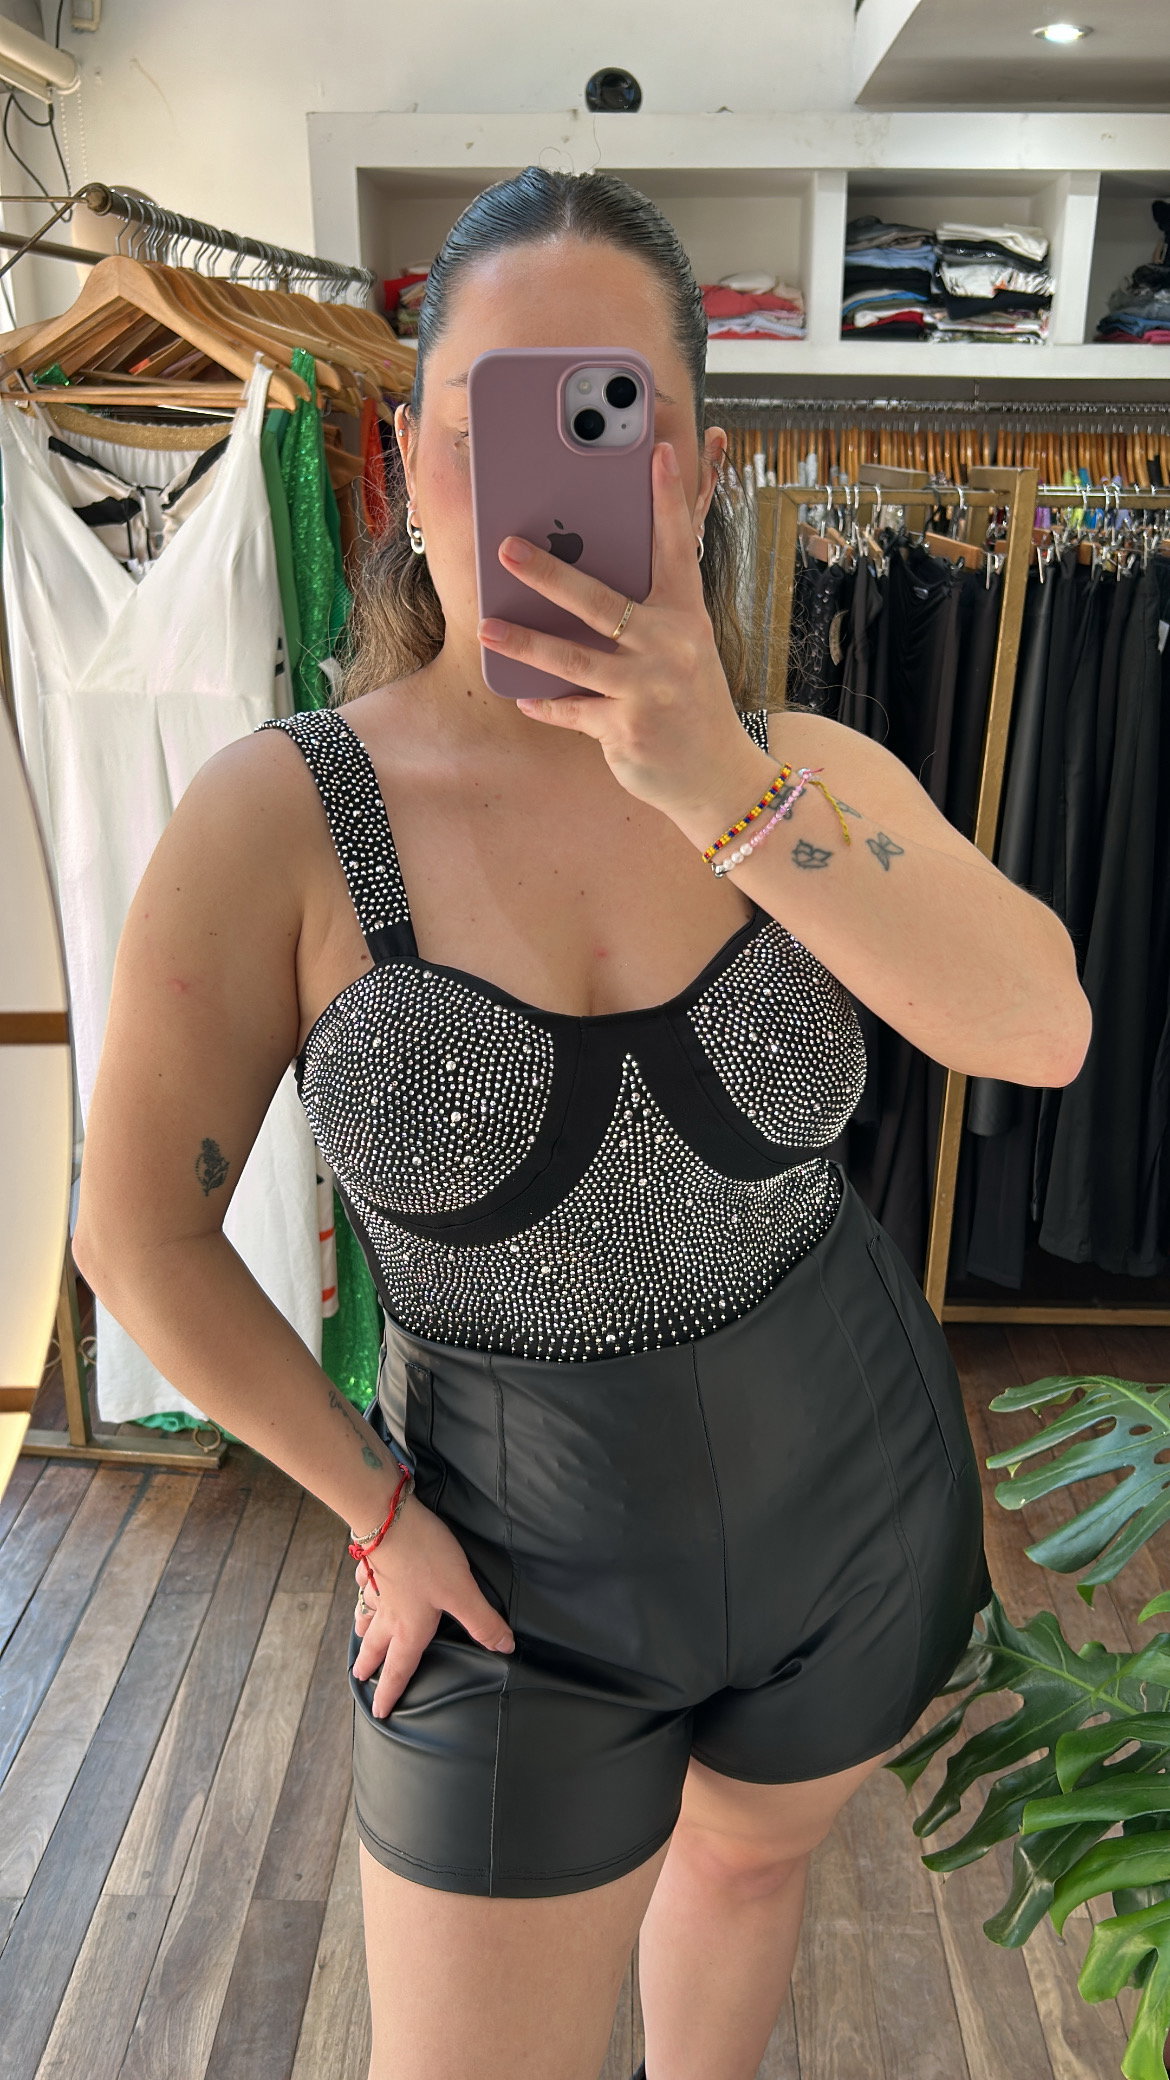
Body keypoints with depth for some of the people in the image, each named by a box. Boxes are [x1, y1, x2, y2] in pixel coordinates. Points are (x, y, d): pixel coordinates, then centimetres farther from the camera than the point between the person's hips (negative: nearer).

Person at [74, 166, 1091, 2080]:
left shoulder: (811, 772, -11)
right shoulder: (282, 819, -18)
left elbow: (1044, 1033, -25)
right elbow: (143, 1238, -11)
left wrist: (725, 788, -36)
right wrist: (378, 1512, -8)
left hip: (855, 1504, 3)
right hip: (530, 1571, -2)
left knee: (748, 1856, 29)